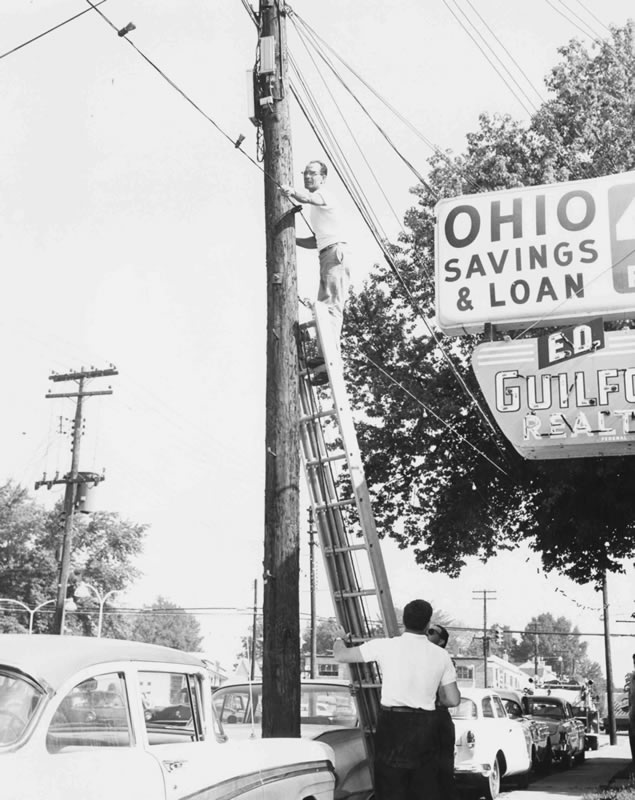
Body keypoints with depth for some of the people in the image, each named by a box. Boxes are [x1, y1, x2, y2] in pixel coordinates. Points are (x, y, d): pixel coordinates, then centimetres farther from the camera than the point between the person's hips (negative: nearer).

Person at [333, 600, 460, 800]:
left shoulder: (385, 646, -5)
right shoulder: (441, 655, 3)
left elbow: (341, 655, 2)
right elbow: (453, 699, 6)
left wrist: (339, 639, 25)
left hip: (393, 723, -3)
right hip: (426, 726, 3)